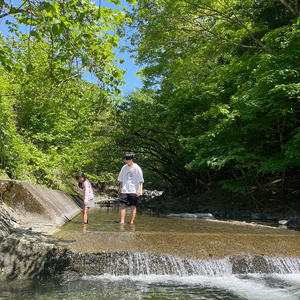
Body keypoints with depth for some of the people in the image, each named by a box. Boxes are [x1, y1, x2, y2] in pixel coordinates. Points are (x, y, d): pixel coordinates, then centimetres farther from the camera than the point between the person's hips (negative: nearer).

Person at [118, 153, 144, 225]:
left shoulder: (136, 168, -6)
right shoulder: (124, 167, 9)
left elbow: (140, 180, -4)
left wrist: (139, 189, -11)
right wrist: (120, 188, 15)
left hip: (134, 191, -4)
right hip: (125, 190, 4)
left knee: (133, 206, 0)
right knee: (122, 204, -5)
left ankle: (132, 222, 5)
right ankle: (122, 221, -3)